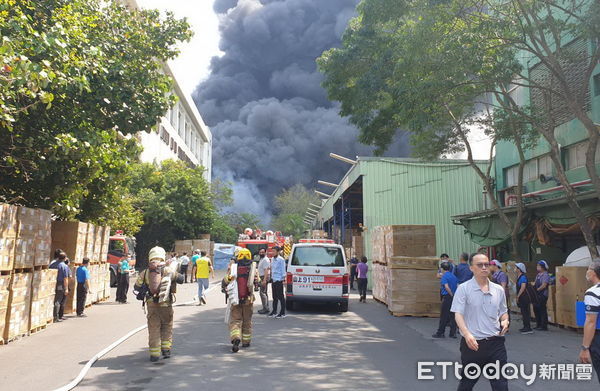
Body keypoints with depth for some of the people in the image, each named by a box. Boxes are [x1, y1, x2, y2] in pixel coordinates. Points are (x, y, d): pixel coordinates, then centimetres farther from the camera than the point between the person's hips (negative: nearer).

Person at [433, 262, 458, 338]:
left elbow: (446, 287, -22)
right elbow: (458, 286, 5)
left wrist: (452, 295, -12)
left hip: (447, 297, -6)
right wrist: (455, 295, 7)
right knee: (453, 316, 10)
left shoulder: (444, 276, -11)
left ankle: (440, 333, 7)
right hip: (454, 298, 6)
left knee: (443, 316, 1)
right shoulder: (454, 276, 9)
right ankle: (453, 333, 12)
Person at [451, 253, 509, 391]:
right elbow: (458, 314, -13)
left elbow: (503, 312, 20)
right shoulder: (463, 288, -7)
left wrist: (505, 321, -3)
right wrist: (467, 334, -28)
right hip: (472, 343, -3)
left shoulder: (499, 290, 7)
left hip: (496, 342, 3)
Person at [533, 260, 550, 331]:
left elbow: (544, 285, -19)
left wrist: (537, 290, -15)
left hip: (542, 295, -9)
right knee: (536, 309, 13)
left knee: (542, 310, -4)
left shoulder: (545, 275, -13)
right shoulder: (538, 274, 16)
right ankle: (538, 325, 23)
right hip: (537, 295, 9)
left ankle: (544, 326, 3)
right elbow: (535, 283, 20)